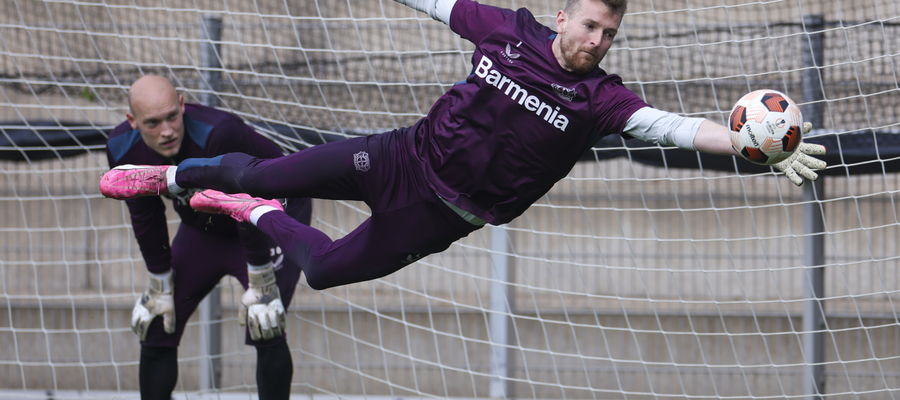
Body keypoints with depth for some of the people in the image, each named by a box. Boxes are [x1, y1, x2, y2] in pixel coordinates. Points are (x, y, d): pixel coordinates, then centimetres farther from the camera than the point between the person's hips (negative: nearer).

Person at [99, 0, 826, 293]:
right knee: (261, 172, 6)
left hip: (440, 215, -1)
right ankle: (173, 176, 35)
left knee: (325, 269, -1)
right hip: (404, 156, 1)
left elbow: (673, 126, -28)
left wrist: (756, 147, -43)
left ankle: (261, 217, 30)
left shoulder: (599, 98, -16)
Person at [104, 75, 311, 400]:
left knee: (264, 330, -19)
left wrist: (260, 285, -24)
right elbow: (145, 219, -6)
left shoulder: (218, 135, -39)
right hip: (203, 225, 6)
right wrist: (160, 287, -1)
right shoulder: (122, 150, -21)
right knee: (157, 328, 2)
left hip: (275, 214, -5)